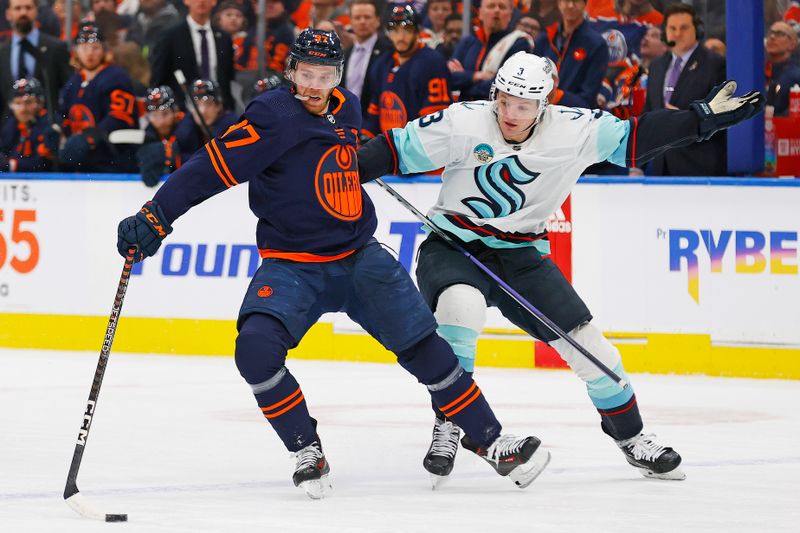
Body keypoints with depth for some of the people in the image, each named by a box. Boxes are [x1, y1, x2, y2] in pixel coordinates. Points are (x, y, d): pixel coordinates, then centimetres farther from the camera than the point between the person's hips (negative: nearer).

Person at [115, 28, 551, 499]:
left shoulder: (347, 107, 4)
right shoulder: (275, 117, -16)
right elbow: (212, 168, -21)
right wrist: (155, 217, -27)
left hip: (360, 256, 5)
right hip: (291, 264, -5)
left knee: (423, 345, -3)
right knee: (256, 349, -27)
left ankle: (490, 441, 8)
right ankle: (308, 452, -9)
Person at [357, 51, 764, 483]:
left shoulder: (574, 130, -10)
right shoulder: (463, 124, -18)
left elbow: (634, 138, -3)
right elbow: (397, 150, -15)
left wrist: (705, 118, -6)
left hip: (521, 255, 3)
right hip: (453, 248, -3)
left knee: (587, 343, -1)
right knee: (462, 304, -36)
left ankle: (629, 437, 23)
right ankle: (447, 424, -21)